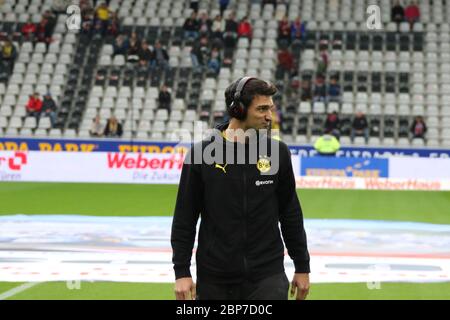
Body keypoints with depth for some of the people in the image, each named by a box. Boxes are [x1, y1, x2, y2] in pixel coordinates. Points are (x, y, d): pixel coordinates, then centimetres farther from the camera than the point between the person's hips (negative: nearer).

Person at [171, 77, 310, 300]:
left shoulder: (277, 152, 1)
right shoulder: (202, 154, -4)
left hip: (267, 277, 0)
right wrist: (182, 272, -5)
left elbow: (291, 214, 9)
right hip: (214, 280, 0)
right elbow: (184, 219, 0)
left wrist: (302, 267, 10)